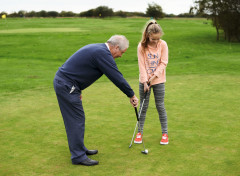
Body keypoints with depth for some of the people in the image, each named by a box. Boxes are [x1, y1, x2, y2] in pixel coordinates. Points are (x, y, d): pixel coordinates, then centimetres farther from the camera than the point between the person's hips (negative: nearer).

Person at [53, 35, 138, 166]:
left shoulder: (97, 48, 15)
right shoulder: (103, 54, -17)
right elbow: (117, 77, -17)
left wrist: (78, 90, 22)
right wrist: (132, 95, -7)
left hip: (62, 81, 10)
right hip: (66, 86, -10)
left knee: (76, 119, 16)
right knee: (76, 120, -5)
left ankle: (79, 149, 27)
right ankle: (78, 156, 3)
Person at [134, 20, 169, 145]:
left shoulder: (163, 44, -7)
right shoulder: (141, 46, -9)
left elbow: (163, 63, -6)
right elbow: (141, 65, -9)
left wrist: (154, 76, -15)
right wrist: (145, 81, -15)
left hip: (159, 80, 0)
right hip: (144, 81, 0)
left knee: (160, 106, 4)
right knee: (143, 107, 6)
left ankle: (164, 133, 14)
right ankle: (140, 132, 17)